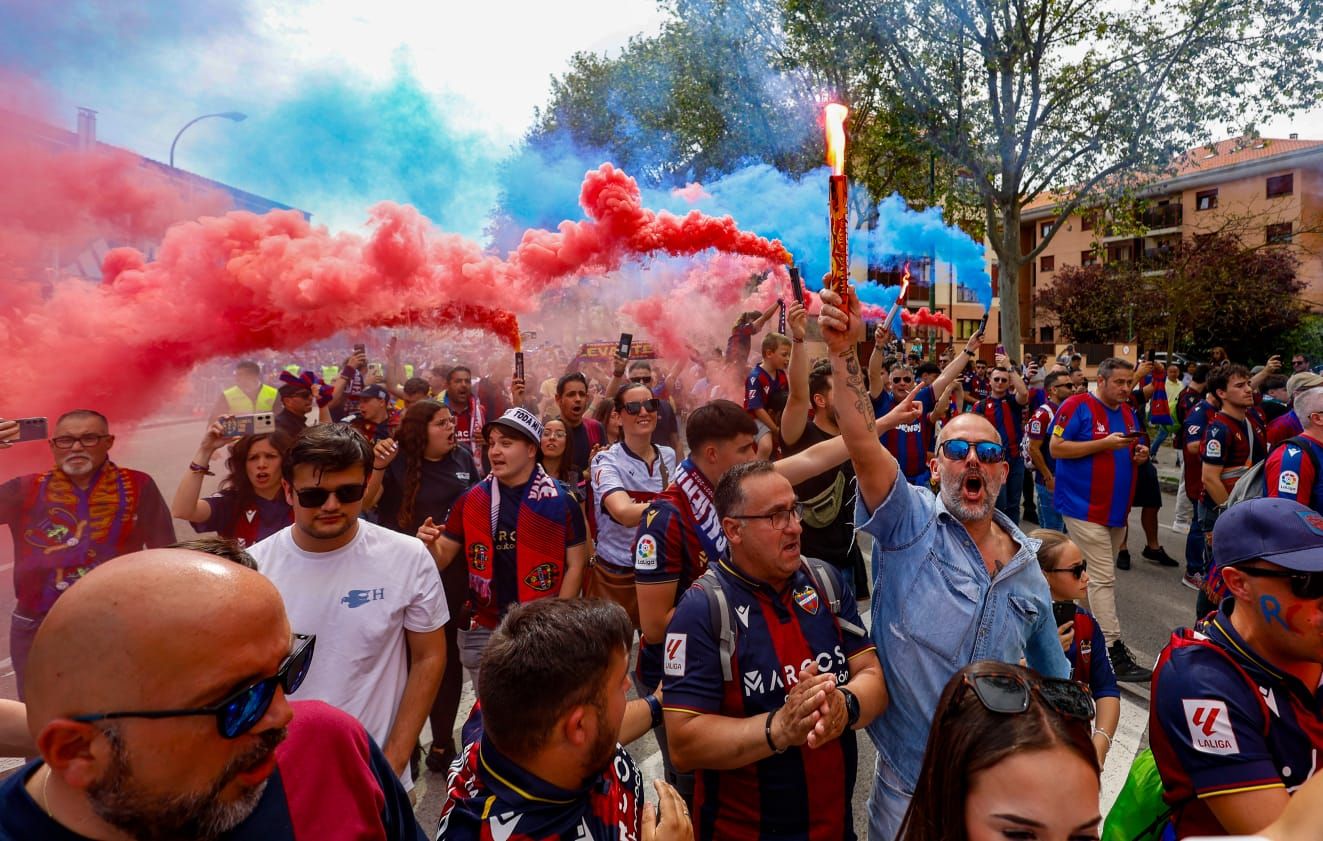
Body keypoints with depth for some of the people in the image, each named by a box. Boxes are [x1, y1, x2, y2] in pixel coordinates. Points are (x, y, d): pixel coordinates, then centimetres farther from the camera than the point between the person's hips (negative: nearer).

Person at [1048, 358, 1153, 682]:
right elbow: (1056, 448, -16)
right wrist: (1104, 444, -21)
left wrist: (1138, 455, 0)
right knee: (1103, 579, -9)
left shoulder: (1128, 413, 14)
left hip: (1117, 509, 8)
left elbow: (1128, 456, 24)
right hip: (1085, 508, -8)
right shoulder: (1077, 407, -10)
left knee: (1102, 577, 17)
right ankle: (1114, 652, -6)